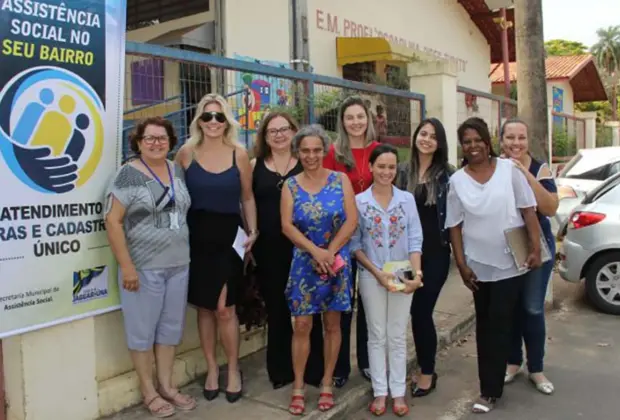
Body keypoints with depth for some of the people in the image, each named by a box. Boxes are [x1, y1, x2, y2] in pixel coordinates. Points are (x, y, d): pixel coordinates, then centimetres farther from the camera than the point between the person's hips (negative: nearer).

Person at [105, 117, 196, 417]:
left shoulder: (177, 171, 8)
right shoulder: (128, 174, -9)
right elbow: (113, 221, -14)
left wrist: (185, 254, 10)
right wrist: (126, 266, -17)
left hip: (178, 265, 6)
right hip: (143, 267, -6)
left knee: (171, 326, 14)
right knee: (143, 329, 7)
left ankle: (166, 385, 29)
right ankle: (148, 391, 23)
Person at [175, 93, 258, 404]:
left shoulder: (239, 154, 0)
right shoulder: (186, 152, 0)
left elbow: (247, 197, 7)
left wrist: (252, 230, -1)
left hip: (228, 236, -1)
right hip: (196, 236, 1)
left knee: (224, 308, -1)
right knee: (203, 307, 10)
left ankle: (233, 370, 20)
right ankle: (211, 368, 28)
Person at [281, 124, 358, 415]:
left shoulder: (340, 180, 0)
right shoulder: (290, 185, 2)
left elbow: (352, 221, -7)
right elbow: (287, 226, -7)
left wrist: (330, 252, -15)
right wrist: (315, 251, -18)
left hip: (337, 262, 0)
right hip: (304, 262, 0)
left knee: (332, 324, 8)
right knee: (302, 325, 1)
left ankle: (326, 384, 22)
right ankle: (298, 388, 14)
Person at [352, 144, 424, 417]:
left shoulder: (407, 199, 0)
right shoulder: (359, 201, -4)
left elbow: (415, 240, -2)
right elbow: (354, 244, -4)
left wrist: (416, 273, -14)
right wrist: (377, 272, -12)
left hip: (402, 276, 1)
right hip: (371, 277, -1)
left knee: (398, 336, 10)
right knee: (377, 335, 9)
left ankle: (398, 392, 20)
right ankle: (380, 392, 20)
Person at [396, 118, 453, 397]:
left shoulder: (447, 174, -3)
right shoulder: (403, 171, 6)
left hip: (436, 251, -3)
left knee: (422, 310, -2)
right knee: (417, 310, 9)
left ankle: (427, 372, 15)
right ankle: (425, 367, 26)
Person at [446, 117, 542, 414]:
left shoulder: (509, 169, -4)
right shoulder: (457, 180, 0)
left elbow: (528, 210, -3)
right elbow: (455, 226, 1)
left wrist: (535, 248, -10)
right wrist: (461, 264, -3)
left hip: (510, 263, -2)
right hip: (479, 265, 2)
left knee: (499, 325, -1)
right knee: (485, 325, 13)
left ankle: (490, 391, 8)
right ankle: (491, 385, 28)